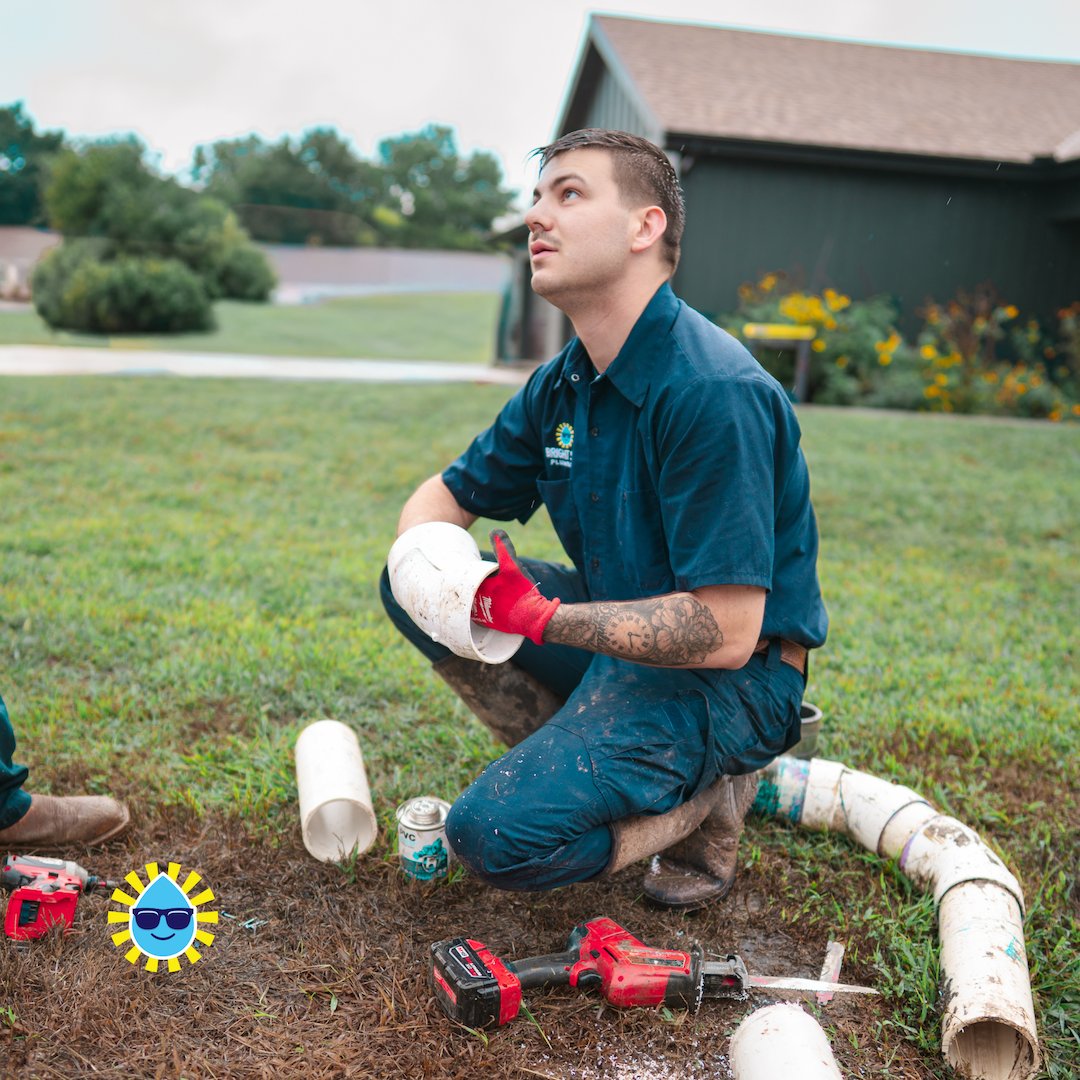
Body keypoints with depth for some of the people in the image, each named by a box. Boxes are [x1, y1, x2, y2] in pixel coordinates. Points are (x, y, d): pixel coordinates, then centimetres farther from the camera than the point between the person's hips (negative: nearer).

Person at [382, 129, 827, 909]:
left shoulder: (711, 391, -25)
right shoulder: (563, 385, 3)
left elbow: (725, 634, -28)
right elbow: (444, 498, 13)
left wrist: (544, 617, -24)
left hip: (727, 684, -8)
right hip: (621, 628, 8)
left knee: (498, 835, -24)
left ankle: (705, 797, 2)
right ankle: (574, 758, 5)